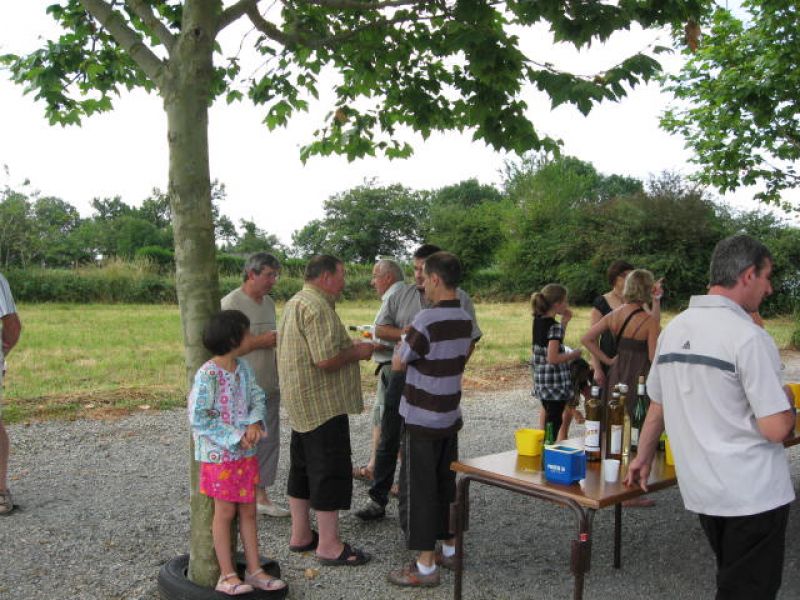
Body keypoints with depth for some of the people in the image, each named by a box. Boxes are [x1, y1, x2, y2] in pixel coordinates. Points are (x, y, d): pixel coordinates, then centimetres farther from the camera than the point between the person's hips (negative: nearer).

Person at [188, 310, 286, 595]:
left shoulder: (243, 368, 3)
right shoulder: (207, 375, -19)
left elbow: (258, 397, 5)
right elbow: (198, 417, -21)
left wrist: (255, 422, -16)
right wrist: (236, 437, -20)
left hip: (246, 452, 7)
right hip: (219, 454, -6)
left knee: (248, 510, 11)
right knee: (225, 511, 3)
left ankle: (254, 570, 22)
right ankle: (227, 575, 15)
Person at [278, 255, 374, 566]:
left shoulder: (295, 302, 16)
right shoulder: (317, 307, -19)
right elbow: (326, 360, -26)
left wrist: (349, 347, 16)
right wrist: (357, 352, -9)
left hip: (301, 404, 11)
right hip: (323, 404, -11)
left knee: (303, 469, 17)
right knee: (331, 472, -3)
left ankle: (301, 535, 27)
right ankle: (329, 546, 5)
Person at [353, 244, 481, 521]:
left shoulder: (459, 299, -1)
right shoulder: (402, 295, 6)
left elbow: (469, 342, 2)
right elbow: (380, 328, 9)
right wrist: (403, 334, -11)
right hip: (402, 376, 2)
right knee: (389, 440, 5)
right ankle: (378, 499, 15)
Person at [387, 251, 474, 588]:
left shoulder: (427, 320, -21)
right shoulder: (464, 320, 4)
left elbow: (398, 364, -12)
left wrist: (404, 340, 6)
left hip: (422, 420, -8)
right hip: (450, 417, 8)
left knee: (419, 490, 2)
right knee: (446, 483, 19)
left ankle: (426, 566, 8)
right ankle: (450, 547, 32)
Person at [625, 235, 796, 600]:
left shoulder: (674, 329, 4)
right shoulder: (748, 337, -17)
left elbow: (657, 406, 12)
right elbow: (776, 429, -19)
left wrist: (642, 459, 24)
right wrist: (788, 402, 2)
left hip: (700, 489, 7)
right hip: (752, 494, -7)